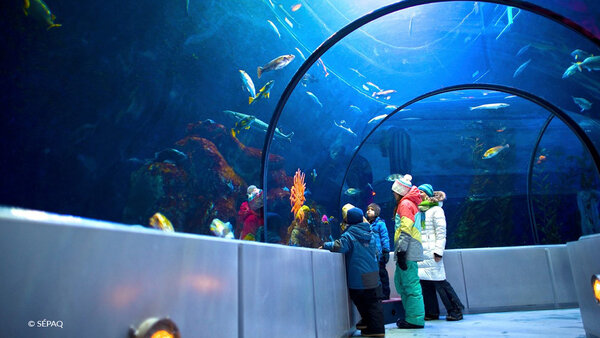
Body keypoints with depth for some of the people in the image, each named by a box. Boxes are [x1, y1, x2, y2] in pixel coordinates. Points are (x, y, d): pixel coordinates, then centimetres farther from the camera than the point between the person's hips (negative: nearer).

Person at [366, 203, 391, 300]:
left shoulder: (380, 223, -5)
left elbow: (385, 238, -8)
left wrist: (386, 251, -12)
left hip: (379, 254, -6)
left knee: (382, 273, 1)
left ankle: (385, 294, 11)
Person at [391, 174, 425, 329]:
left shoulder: (405, 203, -8)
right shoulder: (411, 203, 22)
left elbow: (405, 229, -18)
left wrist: (401, 252, -21)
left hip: (408, 251, -10)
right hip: (408, 252, 10)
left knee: (410, 284, -6)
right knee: (400, 281, 15)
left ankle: (415, 320, 0)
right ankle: (411, 315, 22)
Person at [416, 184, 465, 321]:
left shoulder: (436, 210, -2)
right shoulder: (418, 211, 18)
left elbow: (441, 232, -9)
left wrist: (438, 251, -16)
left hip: (431, 252, -7)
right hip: (420, 252, 7)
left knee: (439, 281, -7)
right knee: (425, 282, 7)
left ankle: (455, 311, 5)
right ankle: (432, 312, 16)